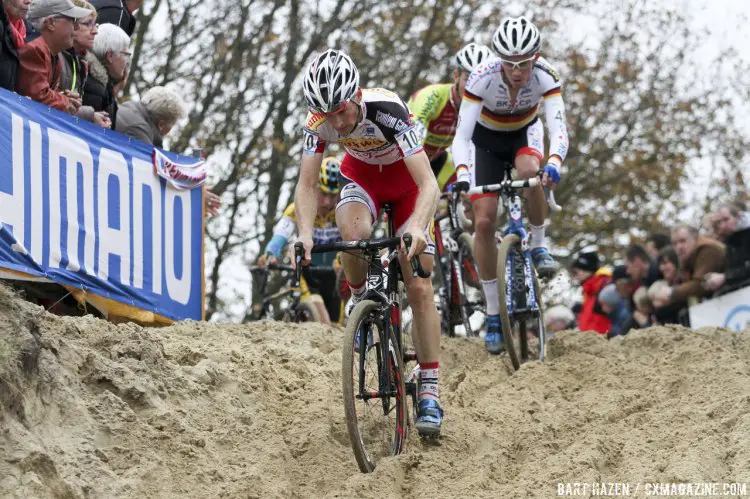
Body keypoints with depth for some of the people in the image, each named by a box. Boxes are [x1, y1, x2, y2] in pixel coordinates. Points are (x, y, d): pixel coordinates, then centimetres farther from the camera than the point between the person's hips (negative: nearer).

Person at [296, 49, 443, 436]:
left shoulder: (388, 111, -38)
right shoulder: (320, 120, -28)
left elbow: (428, 184, -44)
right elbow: (307, 184, -26)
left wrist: (418, 229, -61)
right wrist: (305, 235, -44)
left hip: (406, 179, -2)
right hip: (361, 175, 2)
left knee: (419, 286, -11)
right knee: (354, 235, -34)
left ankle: (429, 392, -8)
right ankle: (360, 301, -2)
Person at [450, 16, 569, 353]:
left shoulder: (545, 78, -31)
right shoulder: (482, 78, -33)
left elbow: (559, 129, -39)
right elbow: (462, 135, -36)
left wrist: (554, 164, -59)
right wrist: (462, 176, -53)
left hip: (524, 133, 0)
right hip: (486, 139, 0)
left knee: (531, 171, -37)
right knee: (484, 222, -11)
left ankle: (539, 247, -13)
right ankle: (493, 313, 1)